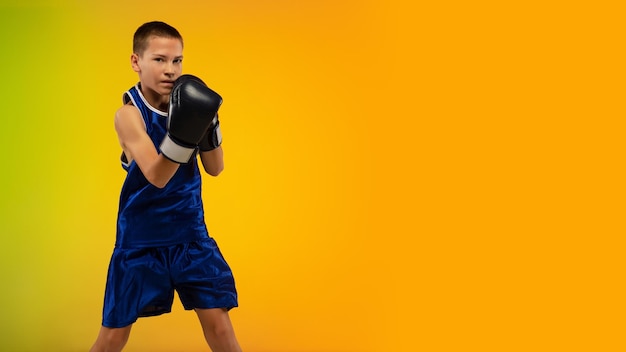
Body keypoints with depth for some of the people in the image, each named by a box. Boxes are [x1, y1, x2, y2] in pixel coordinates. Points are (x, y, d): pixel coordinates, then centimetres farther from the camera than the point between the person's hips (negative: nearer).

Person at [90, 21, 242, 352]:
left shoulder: (184, 102, -3)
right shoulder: (129, 113, -16)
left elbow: (215, 168, -2)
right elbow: (156, 176, -27)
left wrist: (208, 125, -19)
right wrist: (183, 132, -42)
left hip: (189, 232, 3)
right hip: (140, 237, -3)